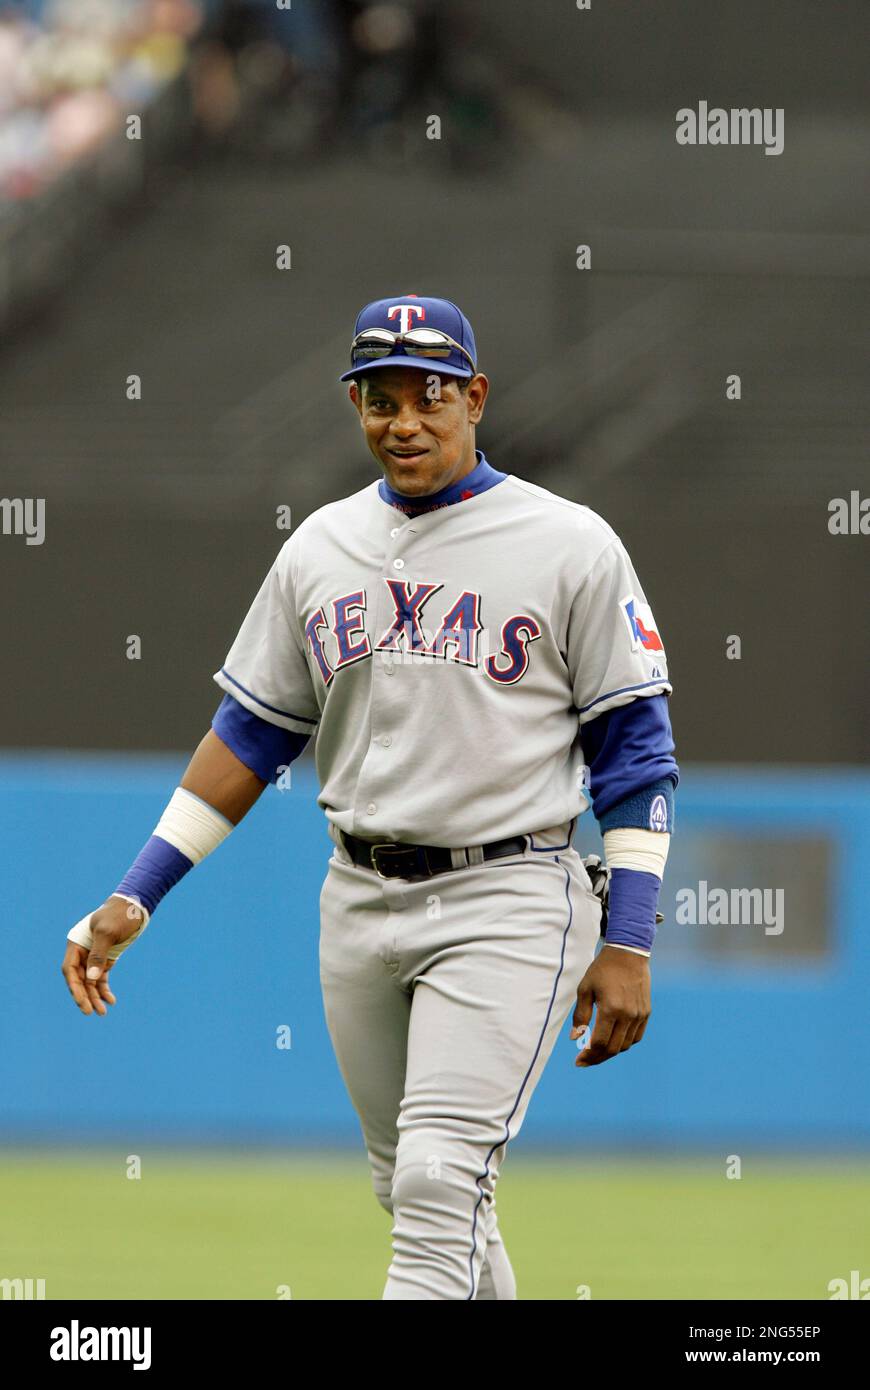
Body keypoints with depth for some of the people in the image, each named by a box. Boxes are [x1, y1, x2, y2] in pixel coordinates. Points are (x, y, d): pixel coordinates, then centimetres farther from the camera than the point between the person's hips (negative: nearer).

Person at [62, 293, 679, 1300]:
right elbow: (250, 734, 14)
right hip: (358, 904, 6)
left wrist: (628, 945, -10)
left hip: (506, 901, -6)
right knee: (412, 1190, 12)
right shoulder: (320, 549, 10)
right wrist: (136, 897, 7)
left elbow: (634, 749, -3)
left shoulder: (570, 546, -4)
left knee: (442, 1181, -17)